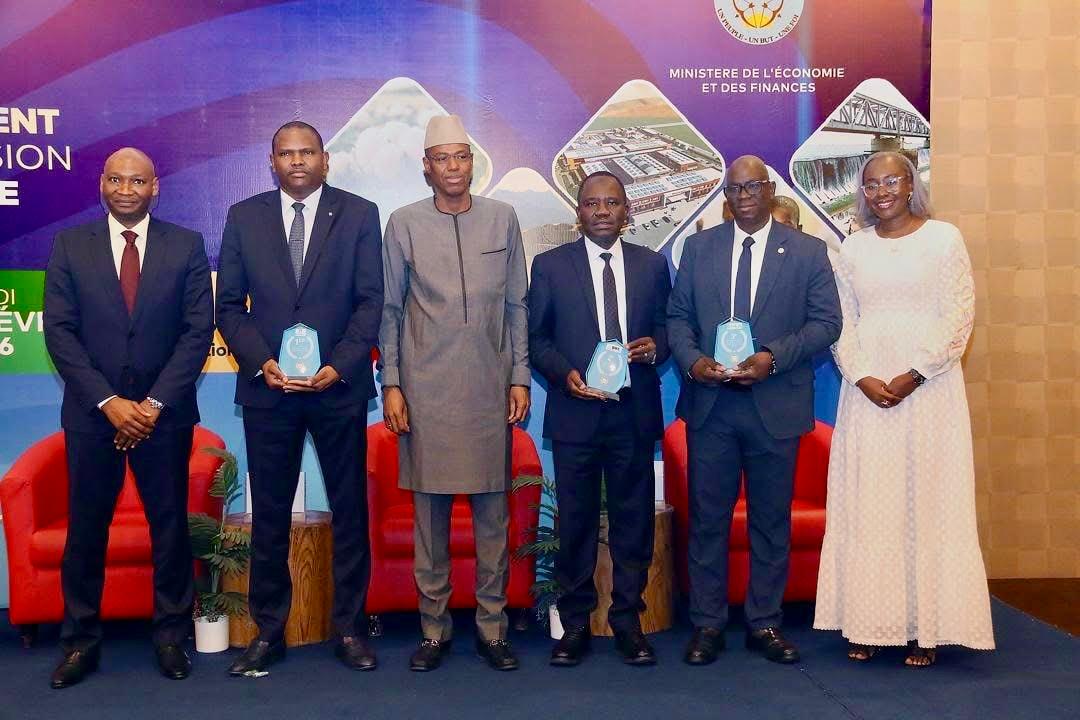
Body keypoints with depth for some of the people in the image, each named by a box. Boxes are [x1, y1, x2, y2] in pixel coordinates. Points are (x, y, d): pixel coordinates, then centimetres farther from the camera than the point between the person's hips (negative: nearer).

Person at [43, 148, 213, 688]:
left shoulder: (186, 246, 2)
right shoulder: (70, 246, 4)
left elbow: (198, 330, -3)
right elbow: (58, 331, -1)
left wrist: (155, 403, -10)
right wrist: (109, 401, -11)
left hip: (164, 413, 0)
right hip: (91, 414, 1)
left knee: (170, 526, 7)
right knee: (85, 530, 7)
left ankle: (171, 637, 20)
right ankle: (80, 642, 20)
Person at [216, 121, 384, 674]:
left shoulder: (359, 214, 2)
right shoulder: (243, 217, 6)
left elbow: (371, 300, -2)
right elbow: (229, 305, 6)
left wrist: (339, 366, -13)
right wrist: (260, 363, -9)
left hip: (340, 386, -1)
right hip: (267, 387, 1)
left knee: (349, 510, 7)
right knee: (269, 514, 8)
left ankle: (348, 627, 19)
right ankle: (268, 630, 20)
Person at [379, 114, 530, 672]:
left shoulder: (502, 218, 6)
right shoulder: (404, 224, 3)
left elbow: (516, 305, 8)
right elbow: (390, 310, 5)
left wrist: (520, 378, 4)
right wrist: (390, 383, 0)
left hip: (489, 388, 1)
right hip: (425, 389, -1)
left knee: (492, 510, 5)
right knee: (429, 511, 5)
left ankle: (492, 626, 17)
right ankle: (433, 627, 18)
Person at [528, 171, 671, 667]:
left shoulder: (652, 265, 9)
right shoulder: (550, 265, 4)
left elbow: (666, 328, 13)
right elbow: (536, 338, 5)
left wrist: (655, 347, -10)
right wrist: (565, 373, -12)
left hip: (635, 414, 2)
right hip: (575, 413, -1)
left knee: (634, 521, 7)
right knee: (575, 523, 6)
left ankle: (628, 622, 19)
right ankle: (575, 624, 17)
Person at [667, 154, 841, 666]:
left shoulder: (806, 251, 4)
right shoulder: (699, 247, 9)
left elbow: (826, 321, -1)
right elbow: (678, 316, 8)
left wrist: (774, 357, -15)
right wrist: (692, 360, -11)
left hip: (775, 406, -1)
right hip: (710, 404, 1)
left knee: (771, 520, 8)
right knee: (707, 518, 5)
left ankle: (764, 623, 21)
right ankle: (707, 624, 16)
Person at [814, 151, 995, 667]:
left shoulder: (944, 238, 2)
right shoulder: (854, 247, 11)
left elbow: (958, 316, -4)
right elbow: (842, 321, 7)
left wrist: (913, 376, -12)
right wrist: (862, 378, -8)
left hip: (928, 388, -2)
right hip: (866, 389, 3)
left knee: (928, 502, 1)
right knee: (866, 503, 2)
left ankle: (925, 627, 8)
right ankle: (868, 623, 10)